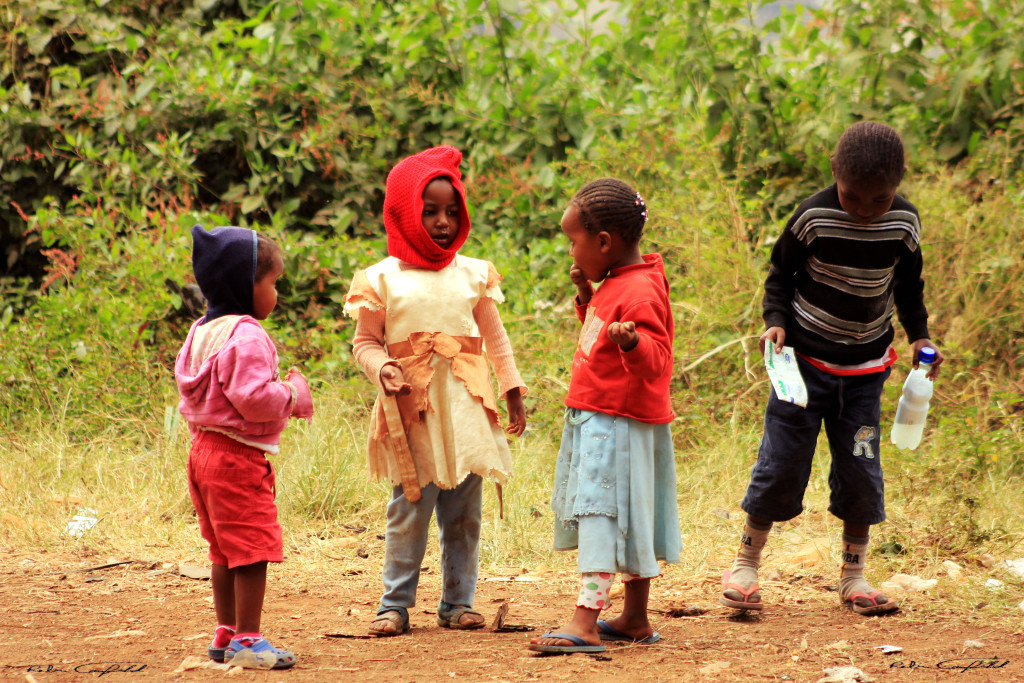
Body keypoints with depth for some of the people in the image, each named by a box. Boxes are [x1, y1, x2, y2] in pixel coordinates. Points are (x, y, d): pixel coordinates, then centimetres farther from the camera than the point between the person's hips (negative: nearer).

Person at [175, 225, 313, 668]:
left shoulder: (201, 332, 12)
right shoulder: (246, 337, -19)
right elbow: (253, 397, -27)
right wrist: (293, 396, -8)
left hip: (204, 448, 10)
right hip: (239, 454, -10)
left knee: (225, 550, 18)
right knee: (253, 548, -4)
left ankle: (226, 633, 25)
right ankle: (246, 640, -2)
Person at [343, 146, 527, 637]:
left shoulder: (473, 276, 8)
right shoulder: (383, 280, 0)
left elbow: (495, 338, 15)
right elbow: (365, 342, 4)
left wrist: (514, 393, 13)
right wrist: (382, 369, -17)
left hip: (466, 408, 3)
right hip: (413, 409, -3)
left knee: (464, 512, 6)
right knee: (409, 508, -3)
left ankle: (457, 601, 15)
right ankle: (395, 603, 5)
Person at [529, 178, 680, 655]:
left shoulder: (639, 294, -19)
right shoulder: (613, 285, 13)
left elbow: (654, 359, -28)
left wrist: (631, 342, -49)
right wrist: (585, 296, 18)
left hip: (617, 424, -11)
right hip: (595, 419, 11)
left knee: (599, 512, -16)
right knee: (625, 520, 16)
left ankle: (586, 622, -23)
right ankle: (635, 619, 24)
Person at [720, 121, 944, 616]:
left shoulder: (905, 224, -6)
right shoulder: (813, 218, -16)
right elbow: (780, 274, -2)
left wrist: (919, 334, 1)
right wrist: (776, 321, -15)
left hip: (865, 368, 3)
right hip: (805, 360, -3)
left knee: (861, 471, 2)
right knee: (781, 463, -1)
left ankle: (853, 576, 15)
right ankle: (746, 563, 14)